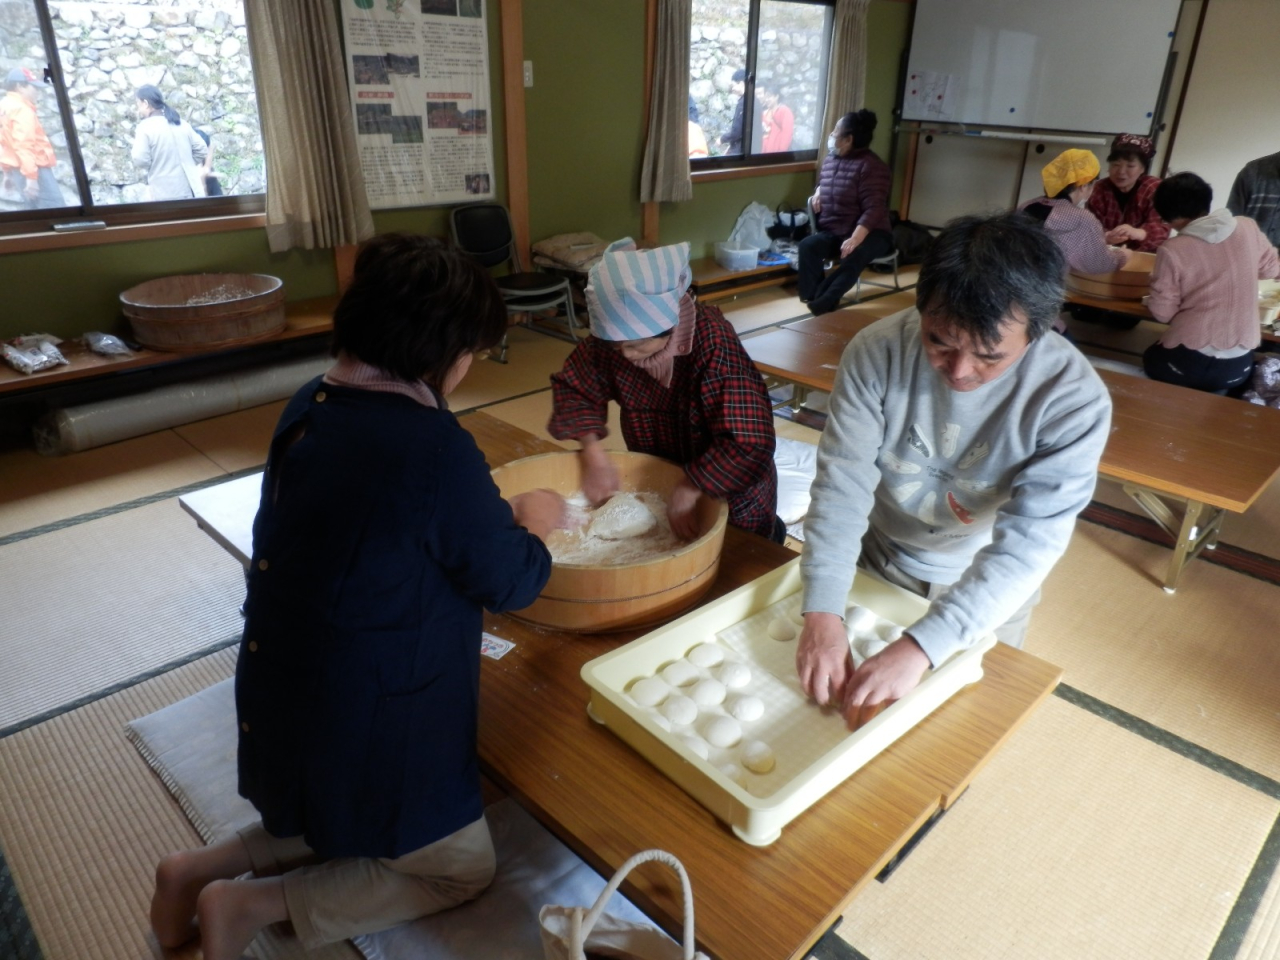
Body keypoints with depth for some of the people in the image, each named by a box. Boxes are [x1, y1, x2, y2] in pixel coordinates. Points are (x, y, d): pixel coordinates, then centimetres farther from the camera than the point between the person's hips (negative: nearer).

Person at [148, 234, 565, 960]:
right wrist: (532, 523, 4)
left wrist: (495, 513, 10)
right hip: (364, 714, -8)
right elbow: (511, 583, -16)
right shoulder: (433, 444, -28)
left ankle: (207, 867, 23)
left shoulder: (313, 405, -2)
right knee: (462, 867, 16)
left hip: (287, 691, 9)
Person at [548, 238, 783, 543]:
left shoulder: (715, 346, -33)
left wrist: (687, 493, -34)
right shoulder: (615, 337, -17)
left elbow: (749, 444, -37)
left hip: (727, 496, -5)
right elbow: (573, 387, -5)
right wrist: (593, 453, -18)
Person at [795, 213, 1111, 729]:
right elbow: (841, 482, -27)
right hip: (876, 561, 1)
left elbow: (1028, 545, -33)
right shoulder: (877, 351, -26)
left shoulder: (1074, 398, -28)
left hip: (987, 590, -1)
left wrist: (921, 647, -42)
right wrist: (822, 612, -37)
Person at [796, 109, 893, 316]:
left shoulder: (871, 166, -12)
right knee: (807, 245, -28)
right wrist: (818, 192, 11)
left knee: (855, 255, -41)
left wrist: (855, 239, -36)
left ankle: (822, 303, -39)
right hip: (832, 232, 6)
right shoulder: (830, 158, 12)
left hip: (870, 233, -6)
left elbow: (873, 209, -21)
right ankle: (813, 299, -28)